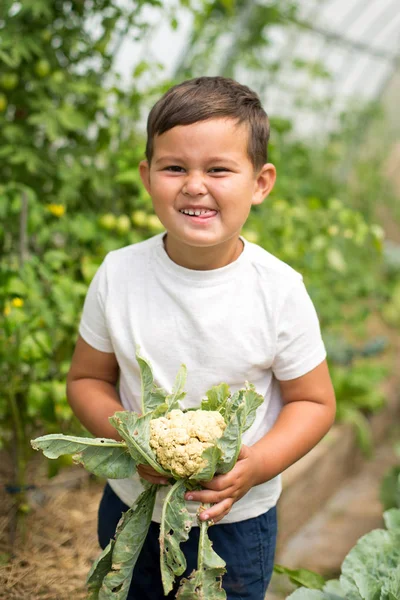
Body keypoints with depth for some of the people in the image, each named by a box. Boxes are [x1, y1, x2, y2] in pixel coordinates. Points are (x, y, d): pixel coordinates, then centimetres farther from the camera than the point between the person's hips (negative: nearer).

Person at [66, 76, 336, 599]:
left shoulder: (280, 291, -18)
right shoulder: (118, 275, -13)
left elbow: (314, 402, -8)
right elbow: (87, 379, -2)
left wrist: (257, 465, -24)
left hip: (237, 517, -2)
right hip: (132, 503, 2)